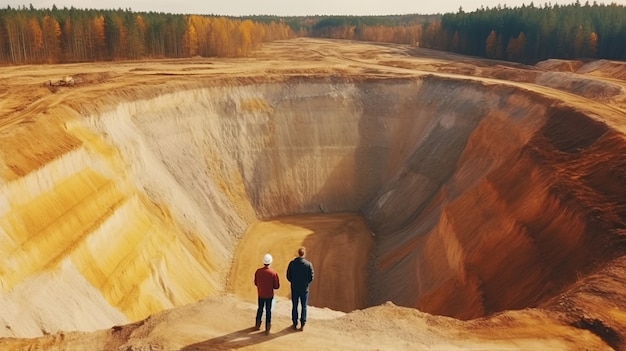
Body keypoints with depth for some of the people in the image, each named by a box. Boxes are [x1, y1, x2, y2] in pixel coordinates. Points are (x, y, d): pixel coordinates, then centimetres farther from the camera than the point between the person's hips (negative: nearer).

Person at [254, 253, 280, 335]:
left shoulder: (258, 271, -14)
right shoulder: (273, 273, -21)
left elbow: (256, 283, 0)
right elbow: (277, 286, -13)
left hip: (260, 294, 2)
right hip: (269, 295, -2)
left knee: (260, 309, 23)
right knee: (268, 311, 11)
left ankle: (257, 325, 37)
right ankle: (267, 330, 19)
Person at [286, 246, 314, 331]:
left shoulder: (292, 263, -9)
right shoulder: (308, 264, -13)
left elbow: (288, 277, -4)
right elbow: (311, 277, -9)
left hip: (294, 289, 1)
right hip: (304, 289, -1)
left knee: (294, 307, 14)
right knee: (304, 307, 10)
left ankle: (295, 324, 23)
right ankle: (302, 325, 14)